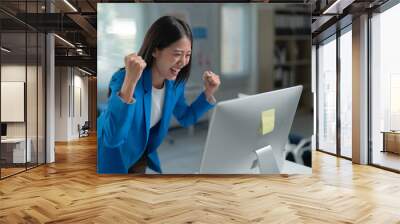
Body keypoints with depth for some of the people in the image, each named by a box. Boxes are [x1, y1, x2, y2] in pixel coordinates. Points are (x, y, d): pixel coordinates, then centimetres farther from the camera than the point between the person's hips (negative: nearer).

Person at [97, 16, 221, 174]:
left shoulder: (175, 81, -12)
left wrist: (208, 93, -12)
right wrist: (130, 82, -52)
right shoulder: (124, 79, -32)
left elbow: (185, 118, 4)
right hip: (112, 155, -5)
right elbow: (113, 138, -43)